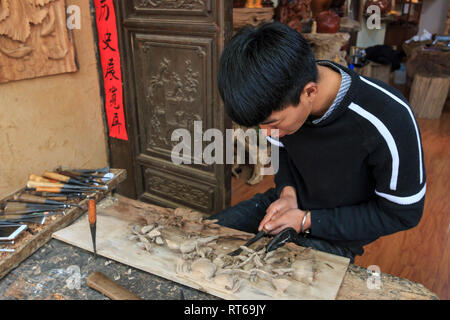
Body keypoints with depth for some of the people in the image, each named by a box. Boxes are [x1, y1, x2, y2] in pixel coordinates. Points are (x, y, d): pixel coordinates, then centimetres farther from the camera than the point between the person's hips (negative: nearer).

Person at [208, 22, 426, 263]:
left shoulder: (390, 120, -32)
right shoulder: (279, 94, -16)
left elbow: (403, 214, -19)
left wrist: (307, 221, -21)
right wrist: (288, 191, -14)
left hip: (336, 234, -4)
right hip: (287, 201, 5)